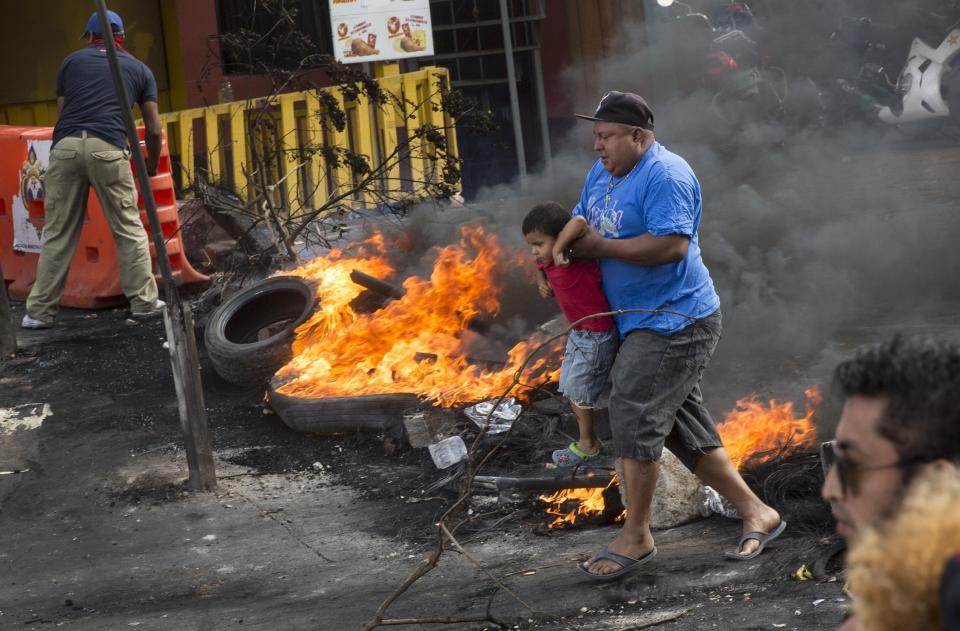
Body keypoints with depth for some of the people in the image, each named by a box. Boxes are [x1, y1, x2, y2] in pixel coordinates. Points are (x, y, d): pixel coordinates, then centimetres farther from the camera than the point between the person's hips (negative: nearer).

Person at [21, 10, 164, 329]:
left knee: (57, 234, 6)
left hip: (66, 146, 1)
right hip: (107, 148, -1)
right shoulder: (140, 69, 22)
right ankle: (143, 301, 13)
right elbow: (154, 130, 22)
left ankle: (40, 311, 7)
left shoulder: (72, 61, 23)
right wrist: (152, 165, 39)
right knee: (128, 229, 11)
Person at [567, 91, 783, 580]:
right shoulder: (601, 173, 12)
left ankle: (635, 537, -2)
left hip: (674, 323, -10)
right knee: (684, 426, 11)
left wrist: (600, 246, -22)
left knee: (634, 417, -12)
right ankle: (756, 513, 20)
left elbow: (671, 245, -28)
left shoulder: (665, 175, -18)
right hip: (642, 323, 10)